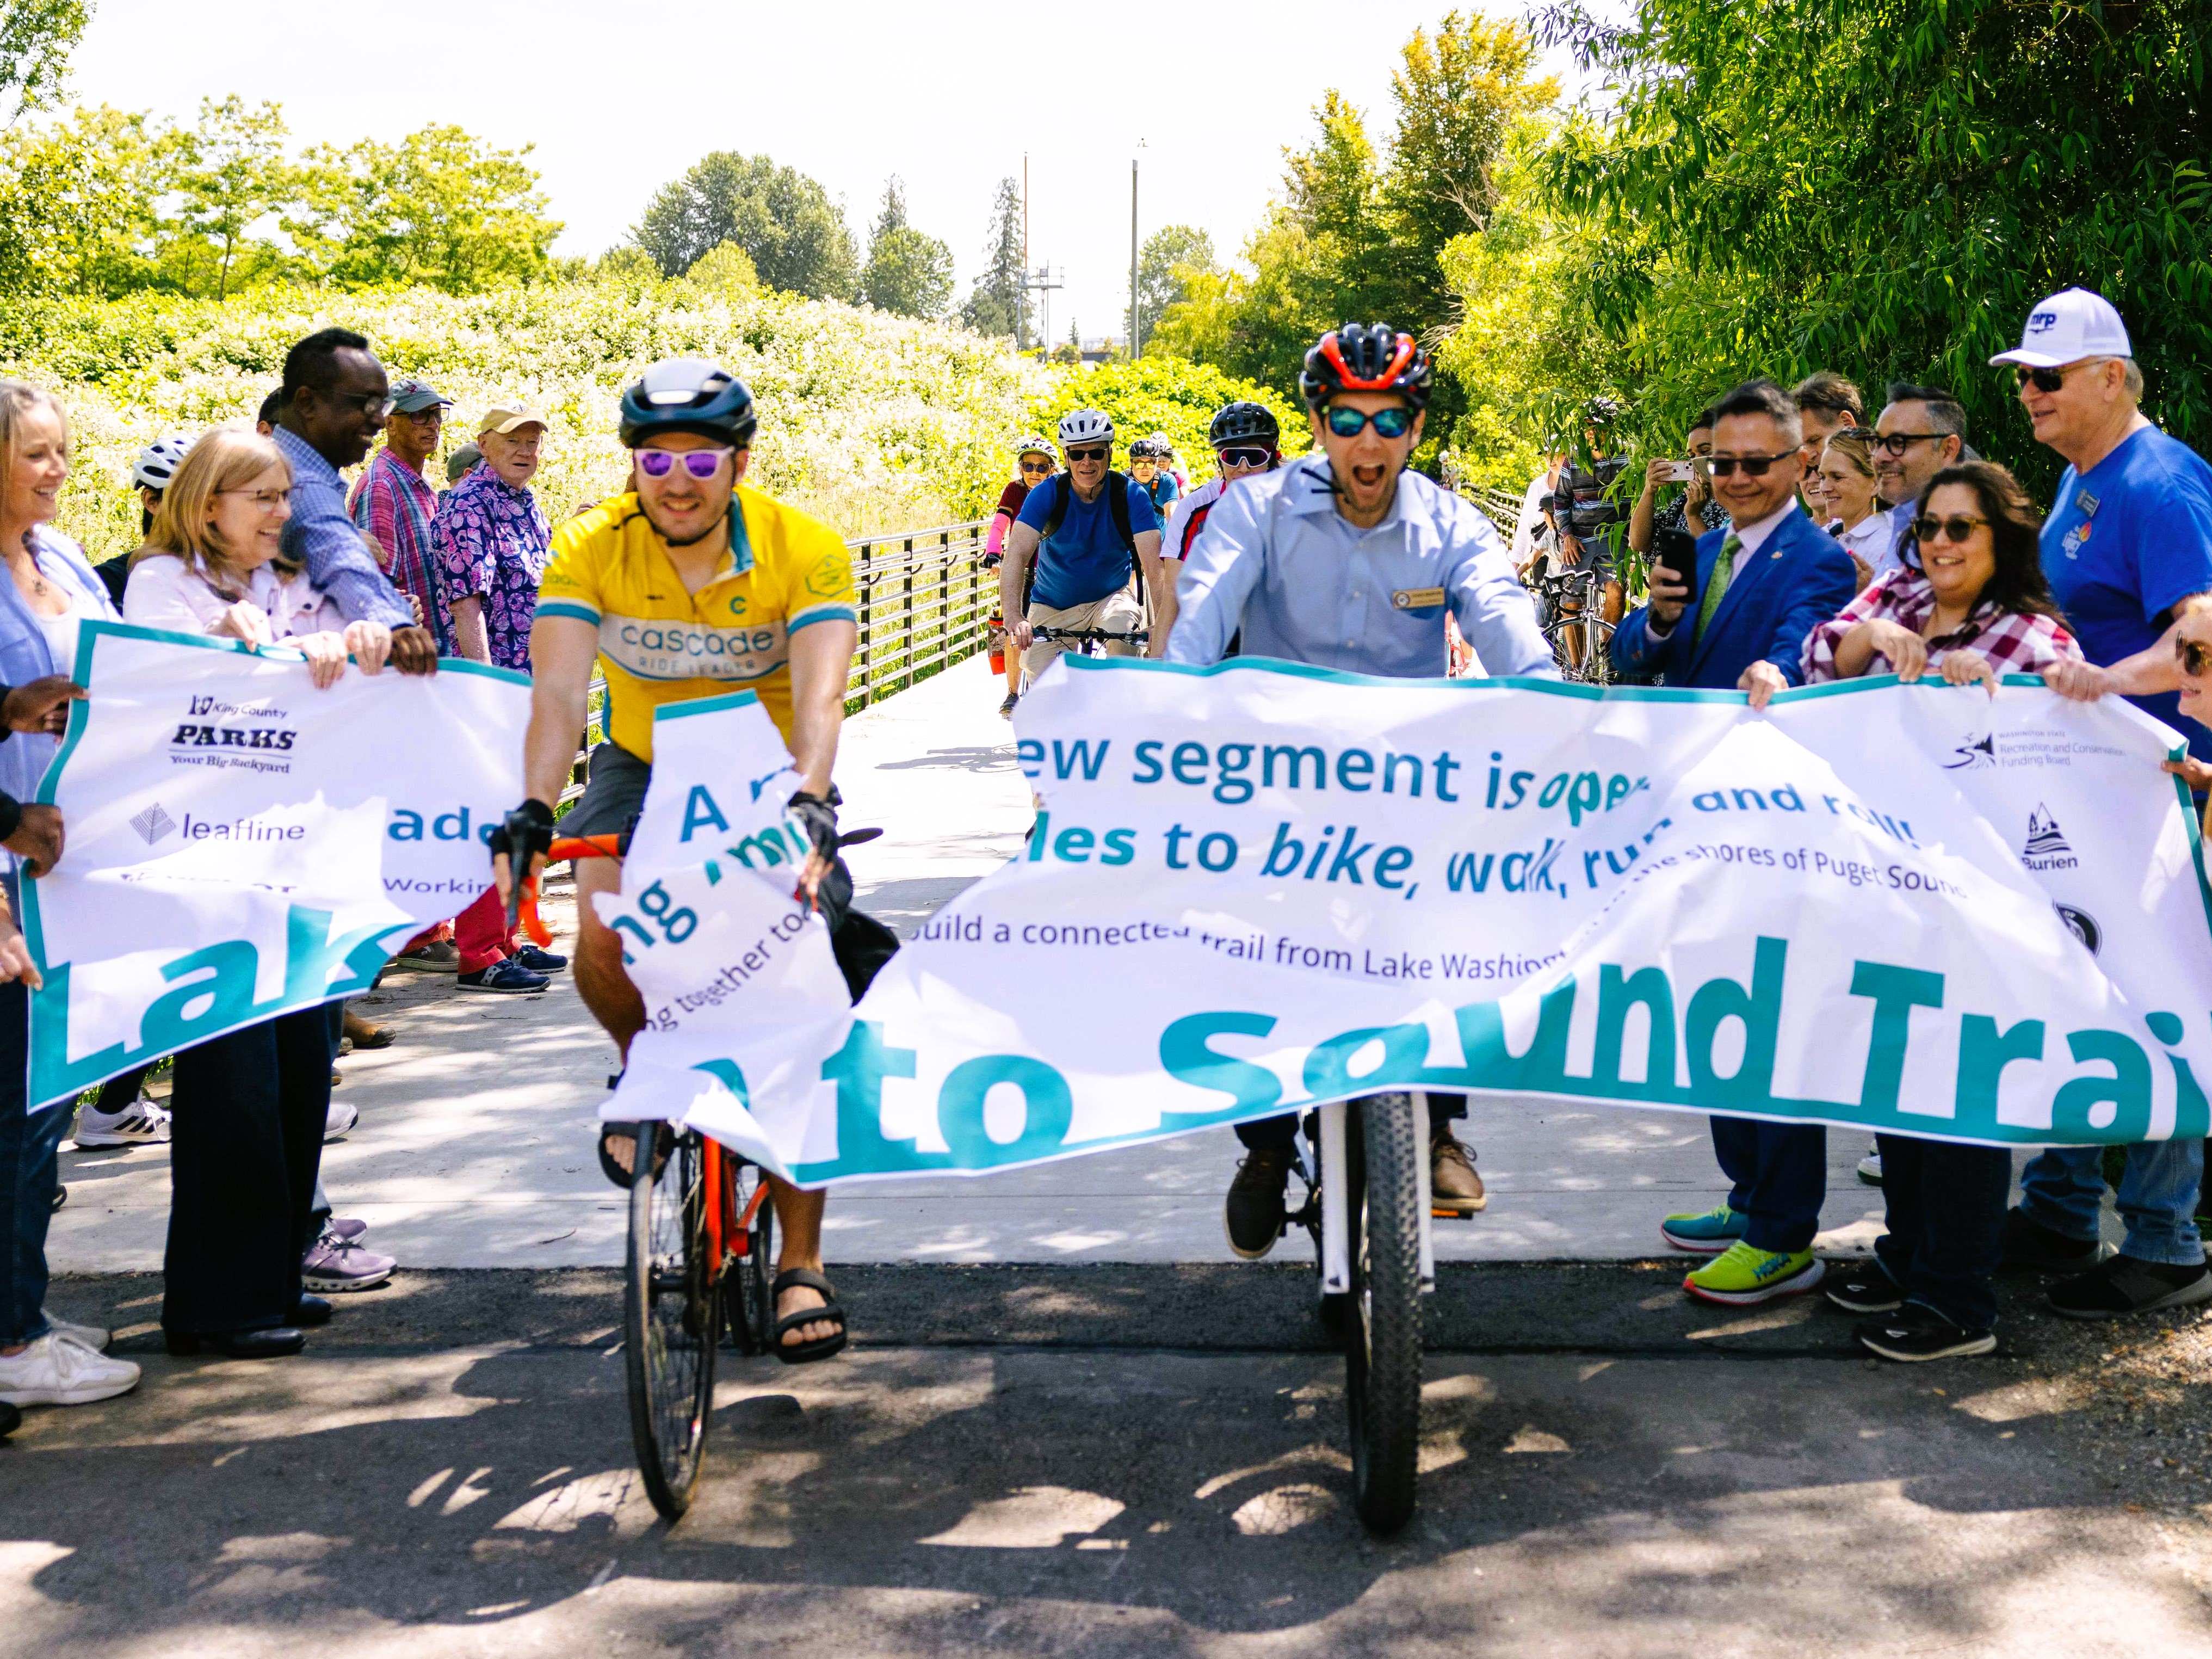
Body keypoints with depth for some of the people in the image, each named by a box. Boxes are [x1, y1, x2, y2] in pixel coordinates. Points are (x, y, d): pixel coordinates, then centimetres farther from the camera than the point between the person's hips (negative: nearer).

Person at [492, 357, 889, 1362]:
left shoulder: (805, 551, -22)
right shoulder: (591, 549, -18)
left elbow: (819, 697, -35)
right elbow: (558, 691, -28)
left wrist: (809, 806, -53)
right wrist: (534, 809, -45)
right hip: (642, 770, 1)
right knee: (603, 939, -27)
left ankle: (801, 1263, -3)